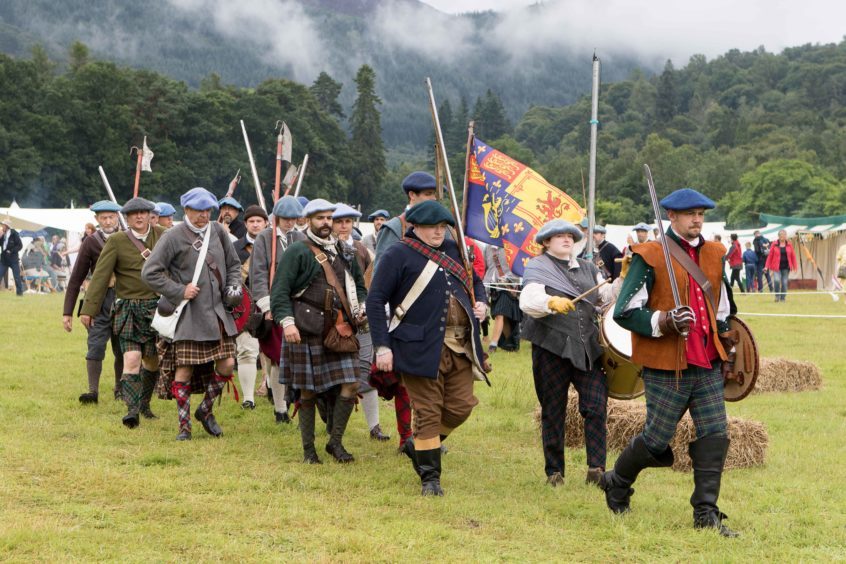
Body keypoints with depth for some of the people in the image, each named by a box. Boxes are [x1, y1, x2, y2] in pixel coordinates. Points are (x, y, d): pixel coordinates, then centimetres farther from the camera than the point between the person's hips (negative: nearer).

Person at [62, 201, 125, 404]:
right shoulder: (91, 242, 1)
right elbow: (76, 279, 1)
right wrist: (67, 312, -2)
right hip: (100, 301, -2)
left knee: (122, 349, 7)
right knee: (96, 345, -10)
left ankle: (120, 389, 21)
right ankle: (93, 391, -10)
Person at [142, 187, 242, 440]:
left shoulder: (218, 231, 8)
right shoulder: (174, 237, -7)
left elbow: (234, 264, 21)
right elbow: (149, 273, -7)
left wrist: (234, 286, 2)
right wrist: (179, 291, -12)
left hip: (219, 311, 5)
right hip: (189, 314, -5)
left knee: (226, 365, 2)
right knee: (184, 370, -3)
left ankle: (205, 410, 25)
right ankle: (184, 425, 11)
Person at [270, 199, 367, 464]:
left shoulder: (344, 251, 18)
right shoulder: (297, 252, -1)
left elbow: (359, 286, 29)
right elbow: (280, 291, -5)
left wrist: (362, 307, 9)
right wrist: (286, 321, -17)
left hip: (341, 329, 5)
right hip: (308, 330, -5)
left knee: (351, 384, -4)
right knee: (307, 391, 2)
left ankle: (335, 441, 12)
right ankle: (308, 449, 14)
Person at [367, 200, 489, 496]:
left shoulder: (454, 250, 15)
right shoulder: (399, 255, -4)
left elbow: (475, 281, 31)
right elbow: (375, 300, -7)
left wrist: (481, 302, 7)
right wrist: (382, 346, -13)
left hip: (461, 347, 6)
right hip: (422, 347, -6)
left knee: (461, 407, 5)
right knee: (429, 413, -3)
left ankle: (418, 445, 29)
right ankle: (430, 477, 8)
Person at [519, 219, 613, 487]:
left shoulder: (587, 268, 18)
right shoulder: (537, 267, 2)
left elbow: (608, 296, 13)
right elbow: (527, 301, -14)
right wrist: (552, 302, -33)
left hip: (588, 347, 4)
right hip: (552, 347, -3)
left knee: (596, 406, -9)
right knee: (553, 412, 4)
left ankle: (596, 468, -8)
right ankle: (554, 471, 14)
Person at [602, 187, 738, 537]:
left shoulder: (714, 254, 12)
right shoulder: (650, 256, -8)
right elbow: (624, 312, -10)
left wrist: (726, 349, 18)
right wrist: (665, 323, -23)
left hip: (709, 364, 6)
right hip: (667, 367, -6)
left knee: (715, 436, -2)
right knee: (657, 441, 0)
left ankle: (706, 512, 6)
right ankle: (616, 483, 27)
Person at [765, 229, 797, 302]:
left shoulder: (789, 245, 6)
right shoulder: (774, 244, 1)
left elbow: (793, 256, 8)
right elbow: (770, 256, 1)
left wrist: (795, 266, 3)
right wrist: (767, 266, -3)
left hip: (786, 267, 2)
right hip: (777, 267, -2)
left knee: (784, 282, 1)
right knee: (777, 280, -20)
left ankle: (783, 298, 15)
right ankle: (777, 296, 0)